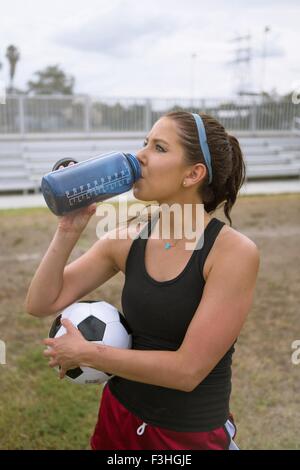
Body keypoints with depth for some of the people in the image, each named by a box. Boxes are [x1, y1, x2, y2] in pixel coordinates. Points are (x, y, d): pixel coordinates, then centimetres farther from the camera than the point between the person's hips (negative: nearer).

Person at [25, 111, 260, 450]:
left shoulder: (234, 252, -21)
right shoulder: (127, 240, -7)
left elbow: (188, 369, -23)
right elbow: (41, 304, -5)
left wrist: (85, 354, -15)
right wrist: (69, 229, -17)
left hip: (192, 434, -4)